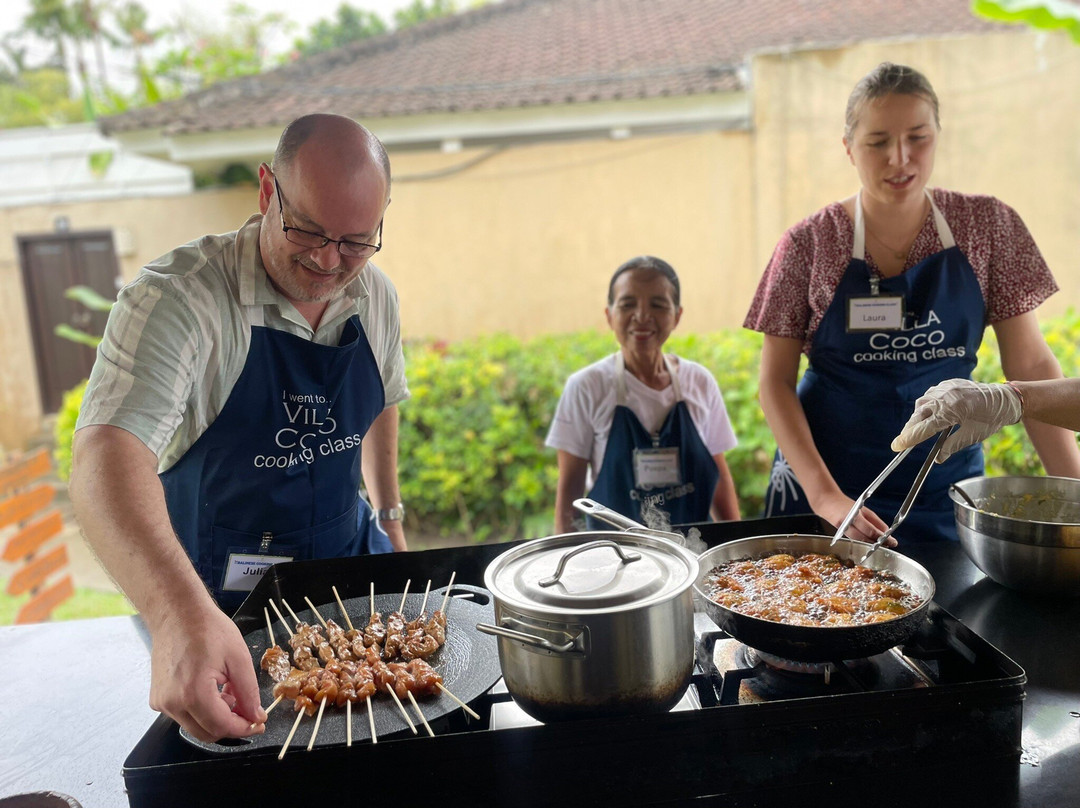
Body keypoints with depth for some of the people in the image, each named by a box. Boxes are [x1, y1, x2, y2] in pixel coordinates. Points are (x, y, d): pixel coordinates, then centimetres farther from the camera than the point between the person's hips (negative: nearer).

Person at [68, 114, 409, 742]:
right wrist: (182, 616, -55)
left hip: (349, 555, 5)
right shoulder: (177, 297, -26)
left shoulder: (377, 296, -6)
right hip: (221, 594, -4)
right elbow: (107, 455, -40)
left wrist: (391, 518, 13)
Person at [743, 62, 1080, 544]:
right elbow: (775, 382, -7)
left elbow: (1030, 364, 0)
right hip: (822, 477, -1)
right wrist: (824, 495, -16)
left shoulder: (988, 227, -1)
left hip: (946, 489, 2)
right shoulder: (809, 244, -7)